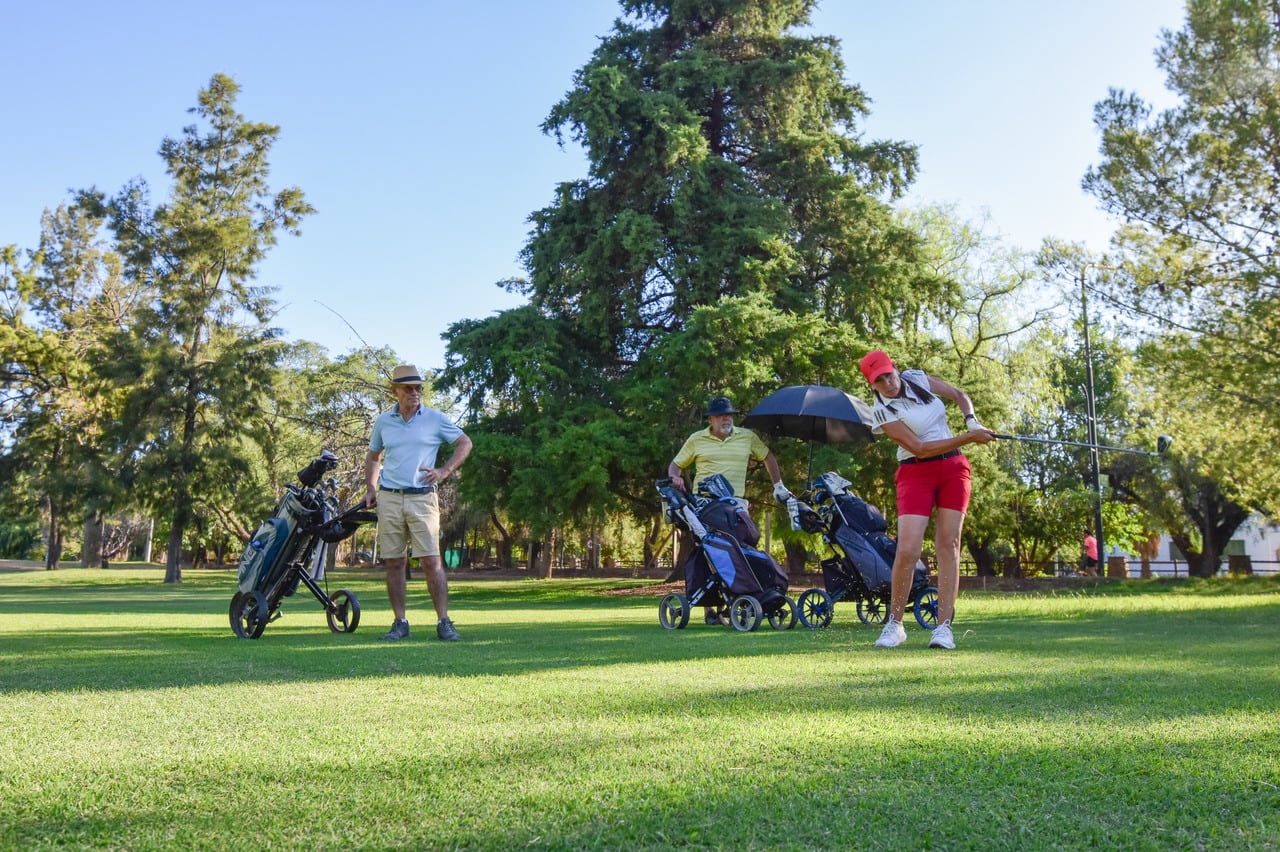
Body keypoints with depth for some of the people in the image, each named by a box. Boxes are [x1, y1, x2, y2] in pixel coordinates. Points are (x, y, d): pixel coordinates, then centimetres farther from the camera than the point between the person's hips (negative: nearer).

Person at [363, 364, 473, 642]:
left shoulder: (435, 418, 4)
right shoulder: (383, 421, 11)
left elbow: (465, 443, 8)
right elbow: (373, 457, 24)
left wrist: (444, 471, -4)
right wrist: (370, 489, 11)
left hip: (422, 497, -3)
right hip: (389, 498, 3)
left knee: (431, 561, -8)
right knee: (394, 562, 4)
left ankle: (444, 622, -4)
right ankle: (400, 623, 11)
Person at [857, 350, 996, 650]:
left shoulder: (917, 378, 3)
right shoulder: (882, 412, -12)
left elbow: (960, 395, 16)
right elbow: (920, 448, -18)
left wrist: (971, 419, -5)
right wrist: (968, 438, -19)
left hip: (953, 469, 4)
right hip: (916, 474, -4)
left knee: (948, 544, -4)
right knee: (907, 549, -15)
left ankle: (944, 626, -5)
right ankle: (894, 624, 1)